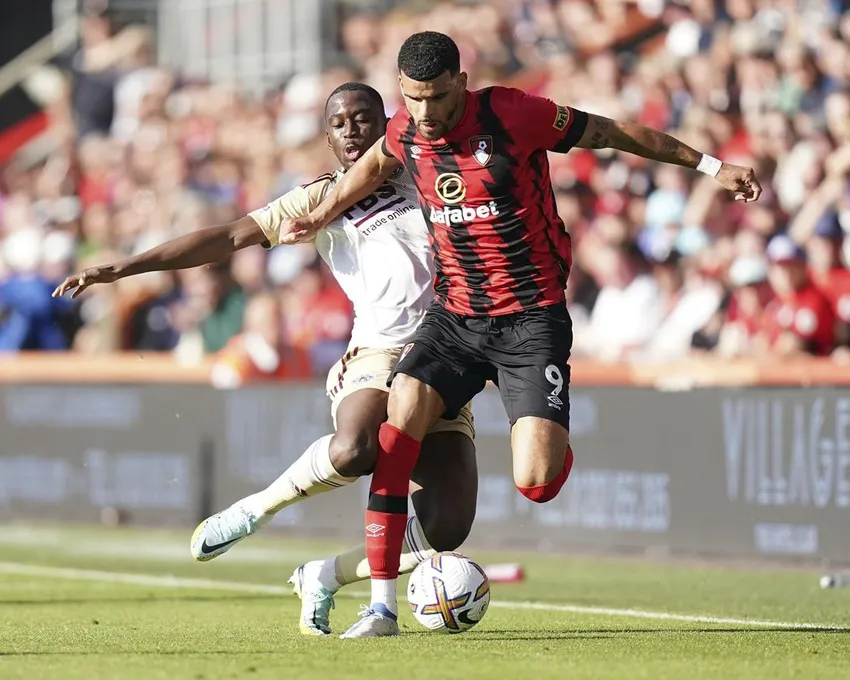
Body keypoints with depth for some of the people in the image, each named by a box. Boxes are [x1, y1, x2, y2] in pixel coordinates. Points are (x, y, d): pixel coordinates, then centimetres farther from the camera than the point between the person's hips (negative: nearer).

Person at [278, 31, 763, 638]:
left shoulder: (513, 115, -15)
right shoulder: (405, 133, 0)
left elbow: (613, 133, -3)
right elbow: (374, 165, 26)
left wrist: (710, 165, 3)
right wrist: (321, 217, 35)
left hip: (532, 319, -4)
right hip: (454, 316, 4)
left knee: (535, 485, -18)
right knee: (399, 422, -20)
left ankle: (555, 443, 24)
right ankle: (382, 606, -17)